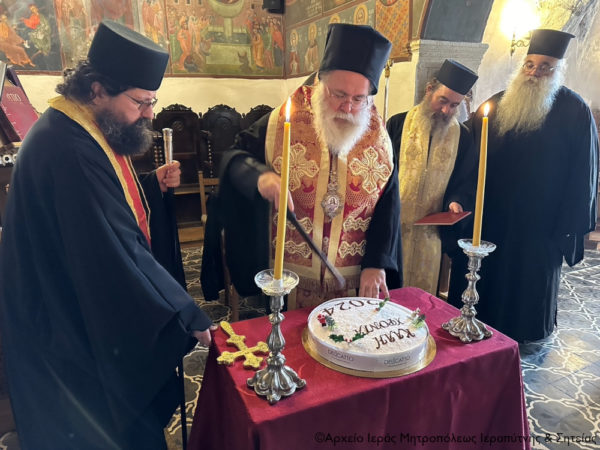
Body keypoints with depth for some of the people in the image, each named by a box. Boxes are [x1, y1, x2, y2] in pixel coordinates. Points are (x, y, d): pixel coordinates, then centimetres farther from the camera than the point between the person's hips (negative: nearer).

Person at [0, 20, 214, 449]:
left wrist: (153, 186, -2)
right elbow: (116, 254, -32)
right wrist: (187, 316, -27)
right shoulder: (67, 150, -29)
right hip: (73, 328, -9)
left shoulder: (93, 132, 4)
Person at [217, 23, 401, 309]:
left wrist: (376, 264, -10)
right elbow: (234, 157, -3)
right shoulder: (283, 123, -9)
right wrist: (259, 176, -26)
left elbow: (388, 207, -1)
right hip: (288, 273, -1)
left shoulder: (378, 139, -4)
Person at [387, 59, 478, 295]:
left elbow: (464, 181, 11)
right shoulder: (398, 124, -1)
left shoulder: (462, 137, 5)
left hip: (429, 234, 2)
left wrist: (455, 200, -10)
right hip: (390, 228, -1)